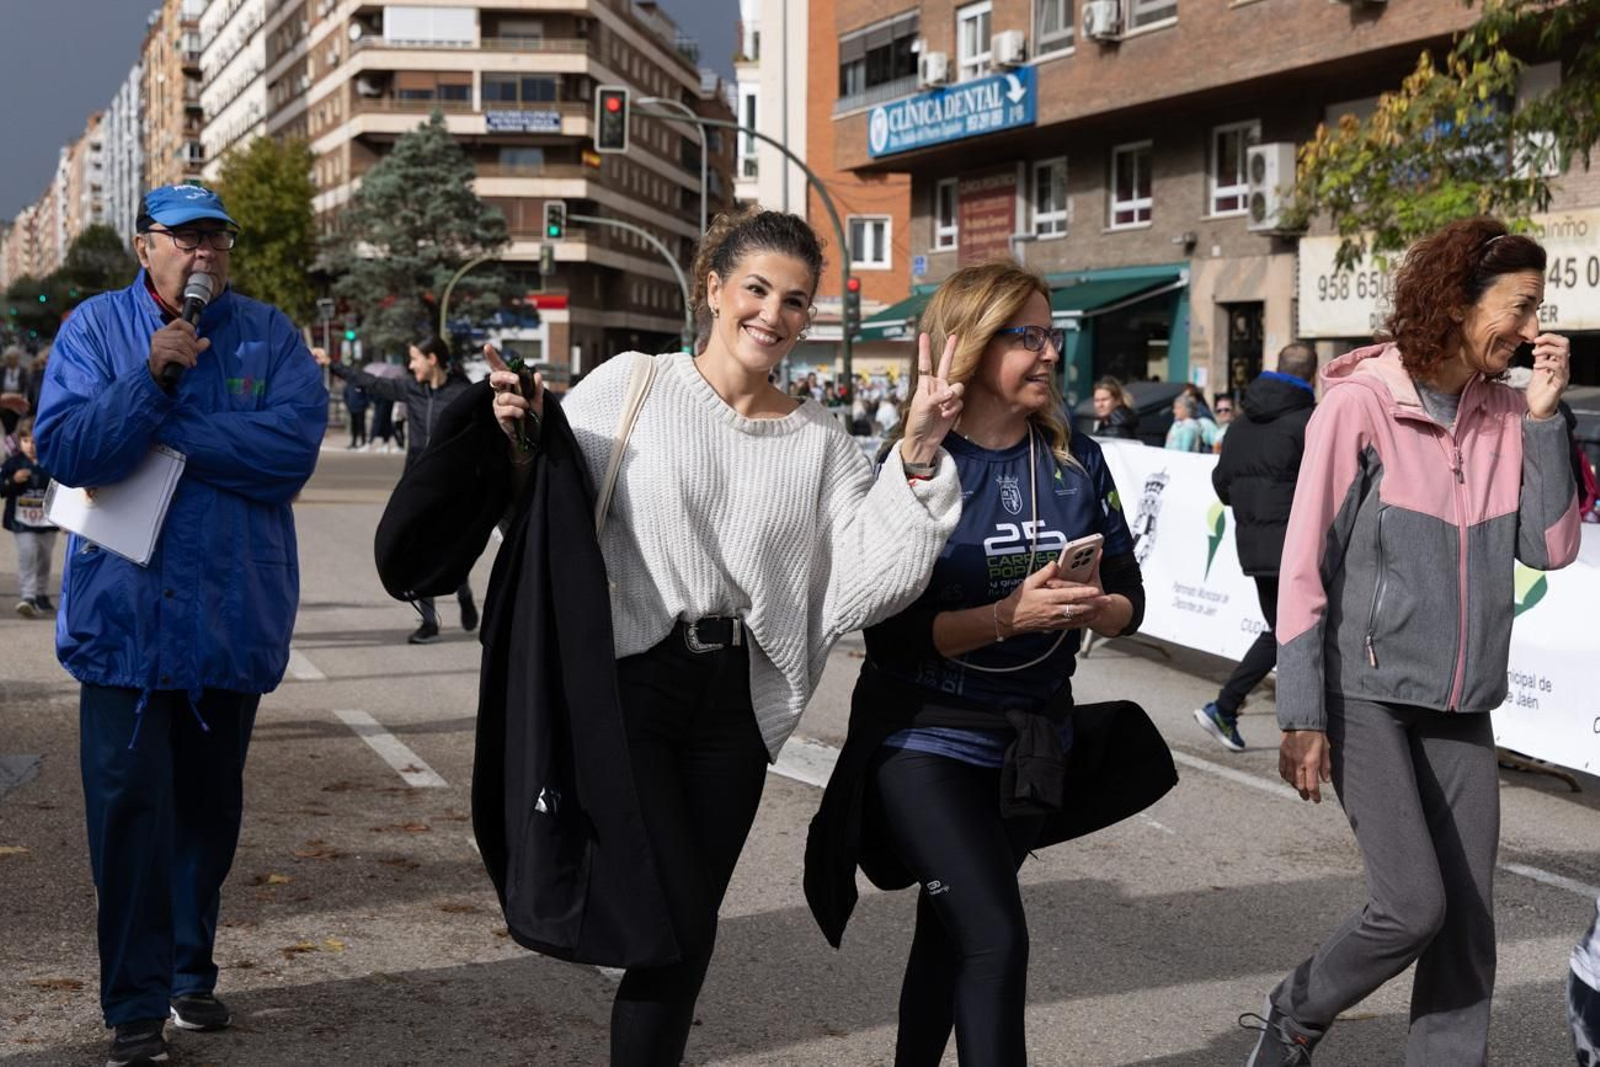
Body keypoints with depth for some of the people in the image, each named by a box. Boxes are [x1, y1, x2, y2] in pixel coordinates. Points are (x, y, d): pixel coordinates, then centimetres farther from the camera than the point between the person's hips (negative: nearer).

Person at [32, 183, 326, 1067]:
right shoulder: (95, 328, 1)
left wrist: (161, 432, -16)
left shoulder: (268, 334, 2)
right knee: (132, 808, -3)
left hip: (233, 614, 2)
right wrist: (153, 376, -23)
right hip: (127, 615, -2)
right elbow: (65, 448, -12)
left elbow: (294, 444, -15)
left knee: (211, 803, 13)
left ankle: (190, 970, 29)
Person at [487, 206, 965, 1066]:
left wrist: (916, 457, -11)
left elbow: (862, 584, -5)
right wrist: (521, 453, -18)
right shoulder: (629, 388, -3)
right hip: (626, 683, -4)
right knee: (679, 925, -9)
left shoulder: (820, 441, 7)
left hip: (735, 706, 4)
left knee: (685, 928, 12)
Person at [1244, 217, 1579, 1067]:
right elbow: (1304, 567, -10)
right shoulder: (1360, 403, -11)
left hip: (1461, 706, 5)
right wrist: (1302, 716, -12)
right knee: (1413, 904, -10)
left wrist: (1544, 419, -8)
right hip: (1367, 694, -5)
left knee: (1469, 918, 4)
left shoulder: (1505, 415, 4)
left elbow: (1550, 548, 0)